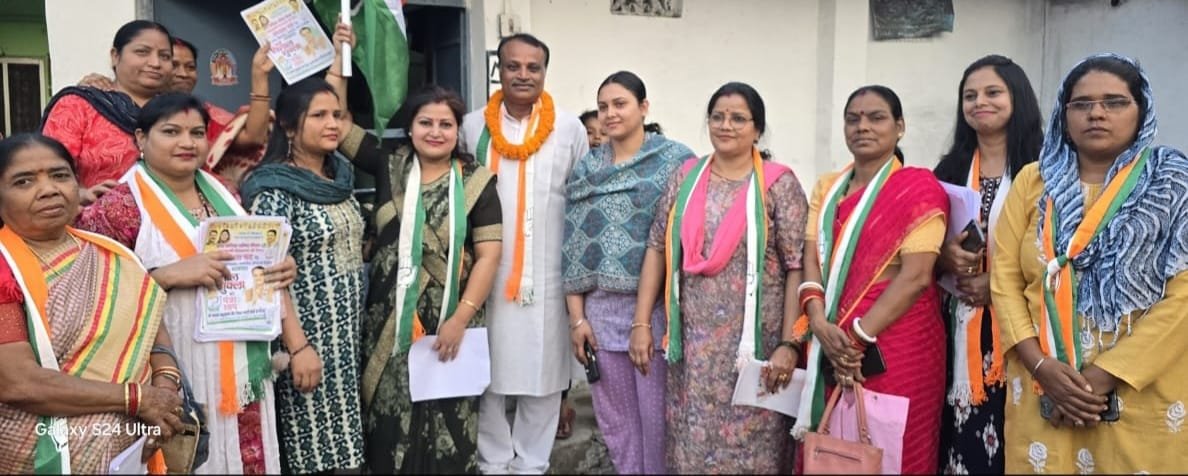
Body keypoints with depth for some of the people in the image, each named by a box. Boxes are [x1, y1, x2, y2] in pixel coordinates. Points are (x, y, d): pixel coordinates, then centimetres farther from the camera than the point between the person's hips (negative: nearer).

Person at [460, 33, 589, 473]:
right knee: (487, 372, 6)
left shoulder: (569, 128, 2)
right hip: (487, 272, 1)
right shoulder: (473, 126, 4)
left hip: (548, 274, 0)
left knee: (542, 372, 6)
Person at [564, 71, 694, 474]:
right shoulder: (585, 170, 10)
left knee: (657, 414, 4)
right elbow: (573, 246, 8)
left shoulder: (676, 160, -3)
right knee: (615, 416, 13)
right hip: (602, 309, 4)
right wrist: (577, 317, 4)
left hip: (657, 305, -4)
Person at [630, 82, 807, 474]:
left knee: (749, 443, 6)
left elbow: (797, 268, -6)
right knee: (691, 442, 10)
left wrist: (789, 344, -13)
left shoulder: (778, 183, -3)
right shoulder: (686, 176, 7)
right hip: (693, 341, 3)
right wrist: (642, 323, 1)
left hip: (754, 340, -3)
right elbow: (657, 249, 7)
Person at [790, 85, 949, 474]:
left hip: (896, 347, -5)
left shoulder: (919, 187, -5)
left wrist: (858, 336, -17)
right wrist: (819, 322, -13)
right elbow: (812, 259, 4)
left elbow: (916, 276, -13)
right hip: (829, 345, 5)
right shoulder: (826, 188, 12)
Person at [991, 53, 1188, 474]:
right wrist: (1040, 365, -10)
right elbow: (1004, 278, 2)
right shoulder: (1034, 181, 7)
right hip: (1043, 388, 2)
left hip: (1143, 394, -1)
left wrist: (1107, 374, -15)